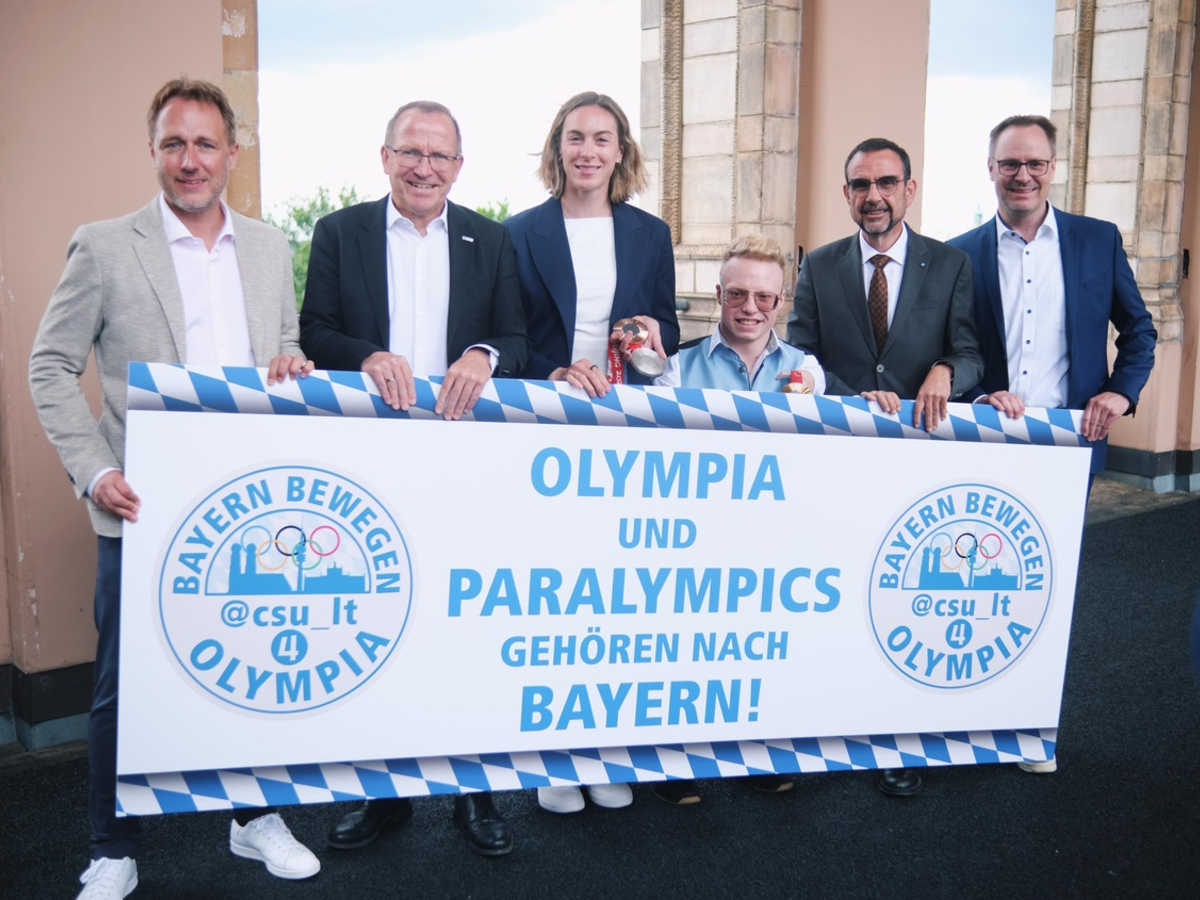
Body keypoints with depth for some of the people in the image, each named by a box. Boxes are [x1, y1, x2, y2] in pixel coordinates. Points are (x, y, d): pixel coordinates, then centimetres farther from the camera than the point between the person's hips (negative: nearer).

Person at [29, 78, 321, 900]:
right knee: (124, 690, 7)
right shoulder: (104, 247, -2)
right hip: (144, 510, -3)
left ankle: (257, 819, 32)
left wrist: (294, 366, -5)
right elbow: (52, 367, -1)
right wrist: (94, 472, -11)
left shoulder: (271, 246, 10)